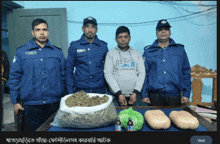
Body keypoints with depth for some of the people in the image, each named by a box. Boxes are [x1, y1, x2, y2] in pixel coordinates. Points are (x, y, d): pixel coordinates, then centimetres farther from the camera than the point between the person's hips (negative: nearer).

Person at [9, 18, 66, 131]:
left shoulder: (57, 52, 7)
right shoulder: (21, 52, 3)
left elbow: (63, 77, 9)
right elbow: (14, 77, 3)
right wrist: (15, 102, 1)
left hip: (55, 104, 2)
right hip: (31, 105, -1)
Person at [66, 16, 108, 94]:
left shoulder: (103, 46, 4)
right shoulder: (74, 46, 1)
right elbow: (69, 69, 3)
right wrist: (70, 91, -1)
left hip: (100, 90, 1)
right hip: (80, 90, -1)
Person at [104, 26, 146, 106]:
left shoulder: (137, 54, 10)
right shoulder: (111, 54, 5)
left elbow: (142, 73, 4)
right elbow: (108, 74, -3)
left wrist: (136, 92, -8)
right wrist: (118, 93, -12)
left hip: (133, 96, 1)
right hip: (116, 96, -1)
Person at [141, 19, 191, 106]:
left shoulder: (180, 50, 11)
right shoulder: (148, 51, 7)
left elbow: (186, 73, 9)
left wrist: (186, 93, 3)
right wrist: (144, 95, -2)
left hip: (174, 96, 1)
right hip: (155, 96, -1)